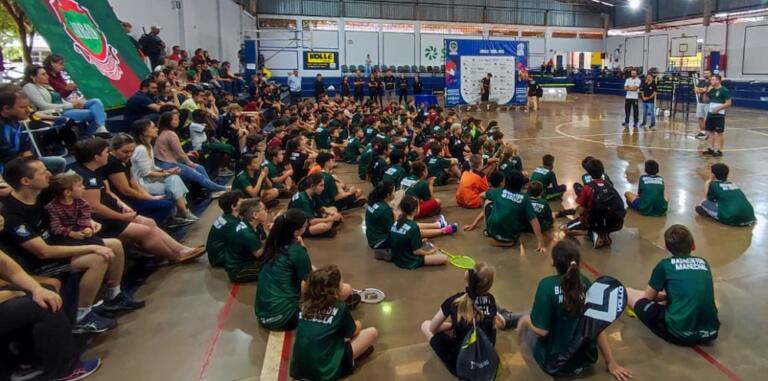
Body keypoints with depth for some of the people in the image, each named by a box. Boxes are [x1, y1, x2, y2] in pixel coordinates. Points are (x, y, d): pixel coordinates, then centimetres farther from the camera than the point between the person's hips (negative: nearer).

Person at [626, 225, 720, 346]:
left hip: (680, 333, -5)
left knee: (628, 292, 8)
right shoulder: (704, 263, 14)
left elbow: (648, 297, 13)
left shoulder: (664, 265, 2)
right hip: (709, 333, 5)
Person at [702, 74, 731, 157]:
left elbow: (729, 103, -11)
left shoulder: (724, 90, -10)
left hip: (719, 115, -7)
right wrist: (707, 92, 1)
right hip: (710, 114, 7)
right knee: (710, 132, 10)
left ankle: (718, 150, 3)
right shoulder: (712, 90, 10)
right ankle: (710, 148, 18)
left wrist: (718, 108, -21)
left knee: (720, 132, 0)